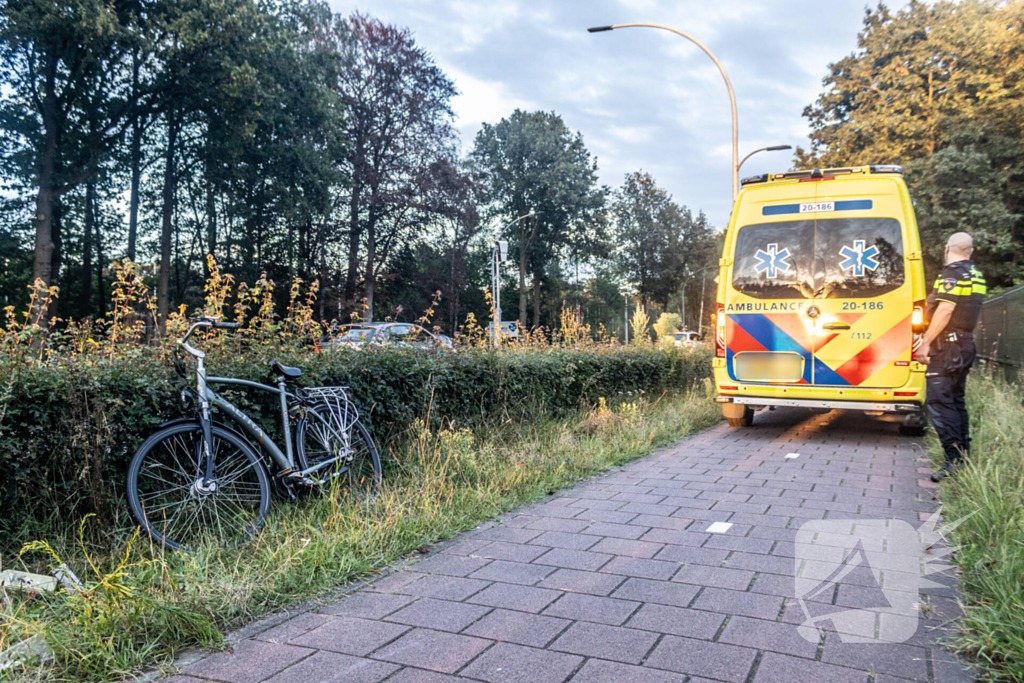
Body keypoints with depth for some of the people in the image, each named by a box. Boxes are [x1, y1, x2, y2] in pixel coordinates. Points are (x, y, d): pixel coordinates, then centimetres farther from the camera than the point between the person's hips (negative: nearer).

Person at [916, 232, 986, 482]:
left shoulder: (952, 273, -13)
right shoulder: (977, 276, 16)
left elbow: (945, 310, -22)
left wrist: (926, 342, -20)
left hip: (947, 346, -10)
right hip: (966, 344, 10)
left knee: (938, 402, -12)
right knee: (956, 400, 16)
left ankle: (955, 460, -18)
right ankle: (964, 454, 19)